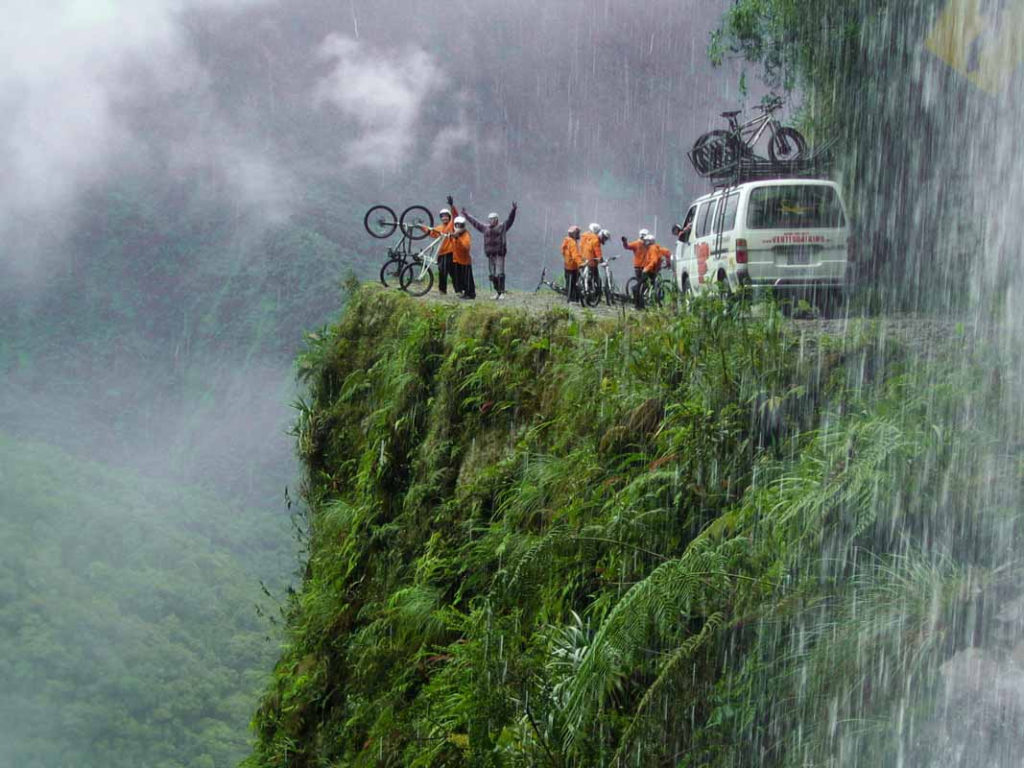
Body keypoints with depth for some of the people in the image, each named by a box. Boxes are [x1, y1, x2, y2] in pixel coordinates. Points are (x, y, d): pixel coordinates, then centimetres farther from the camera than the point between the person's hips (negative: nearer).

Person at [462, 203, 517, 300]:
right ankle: (497, 292, 17)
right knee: (492, 274, 7)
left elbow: (510, 220, -13)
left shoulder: (502, 226, -1)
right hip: (490, 254, 6)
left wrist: (513, 211, -29)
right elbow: (474, 222, 25)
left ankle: (502, 292, -7)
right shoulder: (485, 228, 15)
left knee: (499, 274, -12)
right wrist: (466, 215, 31)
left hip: (499, 254, -6)